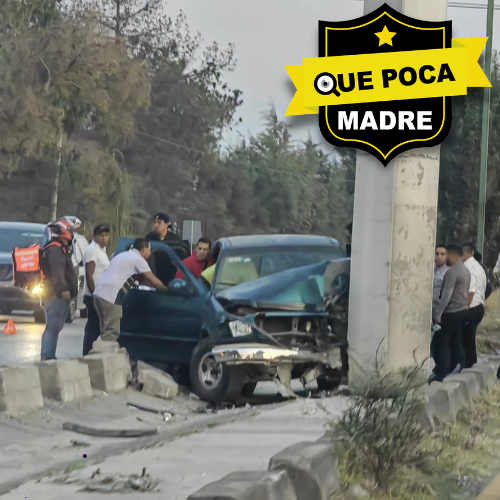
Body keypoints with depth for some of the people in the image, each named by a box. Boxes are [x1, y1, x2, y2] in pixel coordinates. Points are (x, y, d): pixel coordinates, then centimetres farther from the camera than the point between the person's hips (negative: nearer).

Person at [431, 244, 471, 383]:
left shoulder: (452, 271, -17)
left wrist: (438, 313, -18)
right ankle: (456, 367, 17)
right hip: (462, 310, 9)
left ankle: (440, 373, -10)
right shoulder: (466, 270, 13)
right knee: (456, 341, 14)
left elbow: (446, 294, -21)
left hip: (452, 312, -9)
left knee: (441, 341, -7)